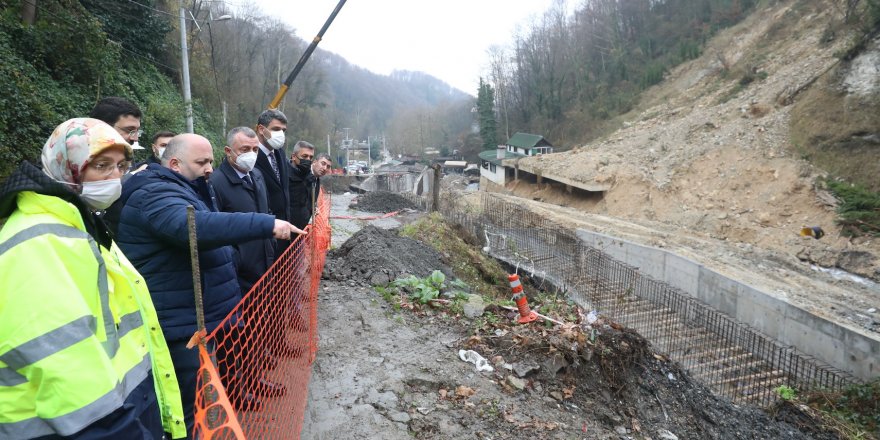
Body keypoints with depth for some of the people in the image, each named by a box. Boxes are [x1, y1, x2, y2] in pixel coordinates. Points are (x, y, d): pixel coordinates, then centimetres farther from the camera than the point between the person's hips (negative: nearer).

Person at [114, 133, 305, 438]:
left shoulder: (185, 190, 17)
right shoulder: (155, 194, -18)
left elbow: (211, 225, 27)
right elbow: (196, 227, -37)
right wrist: (266, 224, -40)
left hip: (198, 318, 10)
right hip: (181, 325, -10)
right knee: (187, 409, -3)